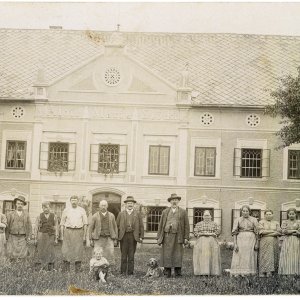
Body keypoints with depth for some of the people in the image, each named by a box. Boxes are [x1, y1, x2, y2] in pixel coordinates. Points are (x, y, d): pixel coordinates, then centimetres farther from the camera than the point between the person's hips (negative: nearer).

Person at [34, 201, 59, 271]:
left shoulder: (54, 216, 4)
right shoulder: (39, 217, 3)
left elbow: (56, 228, 5)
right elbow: (36, 228, 4)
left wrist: (56, 238, 0)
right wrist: (35, 238, 0)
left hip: (50, 236, 0)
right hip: (41, 236, 0)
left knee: (50, 252, -1)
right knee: (40, 251, -2)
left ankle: (50, 267, 6)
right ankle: (37, 266, 2)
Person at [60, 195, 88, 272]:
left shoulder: (82, 210, 10)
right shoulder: (66, 210, 10)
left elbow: (85, 223, 10)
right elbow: (62, 223, 11)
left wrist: (84, 235, 2)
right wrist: (62, 235, 4)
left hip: (79, 231, 0)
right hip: (68, 231, 0)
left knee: (78, 251, -1)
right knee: (66, 250, -3)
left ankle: (78, 269, 4)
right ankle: (66, 269, 1)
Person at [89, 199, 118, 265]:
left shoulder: (111, 216, 9)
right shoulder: (95, 216, 3)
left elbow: (115, 227, 13)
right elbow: (90, 228, 6)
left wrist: (115, 239, 7)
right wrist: (91, 240, 0)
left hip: (109, 239, 1)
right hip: (98, 239, -1)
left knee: (110, 256, -5)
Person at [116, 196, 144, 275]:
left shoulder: (137, 214, 10)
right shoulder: (121, 214, 10)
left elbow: (141, 226, 8)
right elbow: (117, 225, 8)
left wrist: (141, 236, 1)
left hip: (133, 236, 0)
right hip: (123, 236, 0)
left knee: (131, 255, 1)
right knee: (123, 255, 2)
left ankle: (130, 271, 6)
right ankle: (123, 272, 7)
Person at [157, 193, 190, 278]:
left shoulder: (183, 212, 9)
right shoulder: (165, 212, 13)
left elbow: (186, 226, 6)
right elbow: (160, 225, 11)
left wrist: (186, 238, -2)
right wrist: (159, 237, 4)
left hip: (178, 237, -1)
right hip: (167, 236, 1)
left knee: (177, 254, -3)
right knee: (167, 255, -2)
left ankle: (178, 273, 2)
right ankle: (167, 273, 2)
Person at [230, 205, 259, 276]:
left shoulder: (254, 220, 6)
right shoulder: (237, 220, 6)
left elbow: (257, 232, 4)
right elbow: (234, 232, 2)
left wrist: (257, 243, -4)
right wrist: (235, 243, -8)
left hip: (251, 240, 1)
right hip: (240, 240, 0)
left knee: (249, 258, 1)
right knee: (239, 258, -6)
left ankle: (249, 274, 5)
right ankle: (237, 274, -6)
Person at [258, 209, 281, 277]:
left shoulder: (276, 223, 14)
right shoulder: (261, 222, 7)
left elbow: (279, 232, 2)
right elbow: (261, 231, -8)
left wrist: (267, 233, -9)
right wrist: (272, 231, -6)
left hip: (274, 242, 3)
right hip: (264, 242, -2)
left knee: (272, 256, -3)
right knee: (264, 256, -7)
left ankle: (270, 271, -1)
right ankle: (262, 272, -7)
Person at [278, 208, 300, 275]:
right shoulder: (285, 222, 10)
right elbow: (284, 231, -4)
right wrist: (294, 230, -4)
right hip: (287, 241, -1)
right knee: (287, 258, -8)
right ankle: (286, 273, -11)